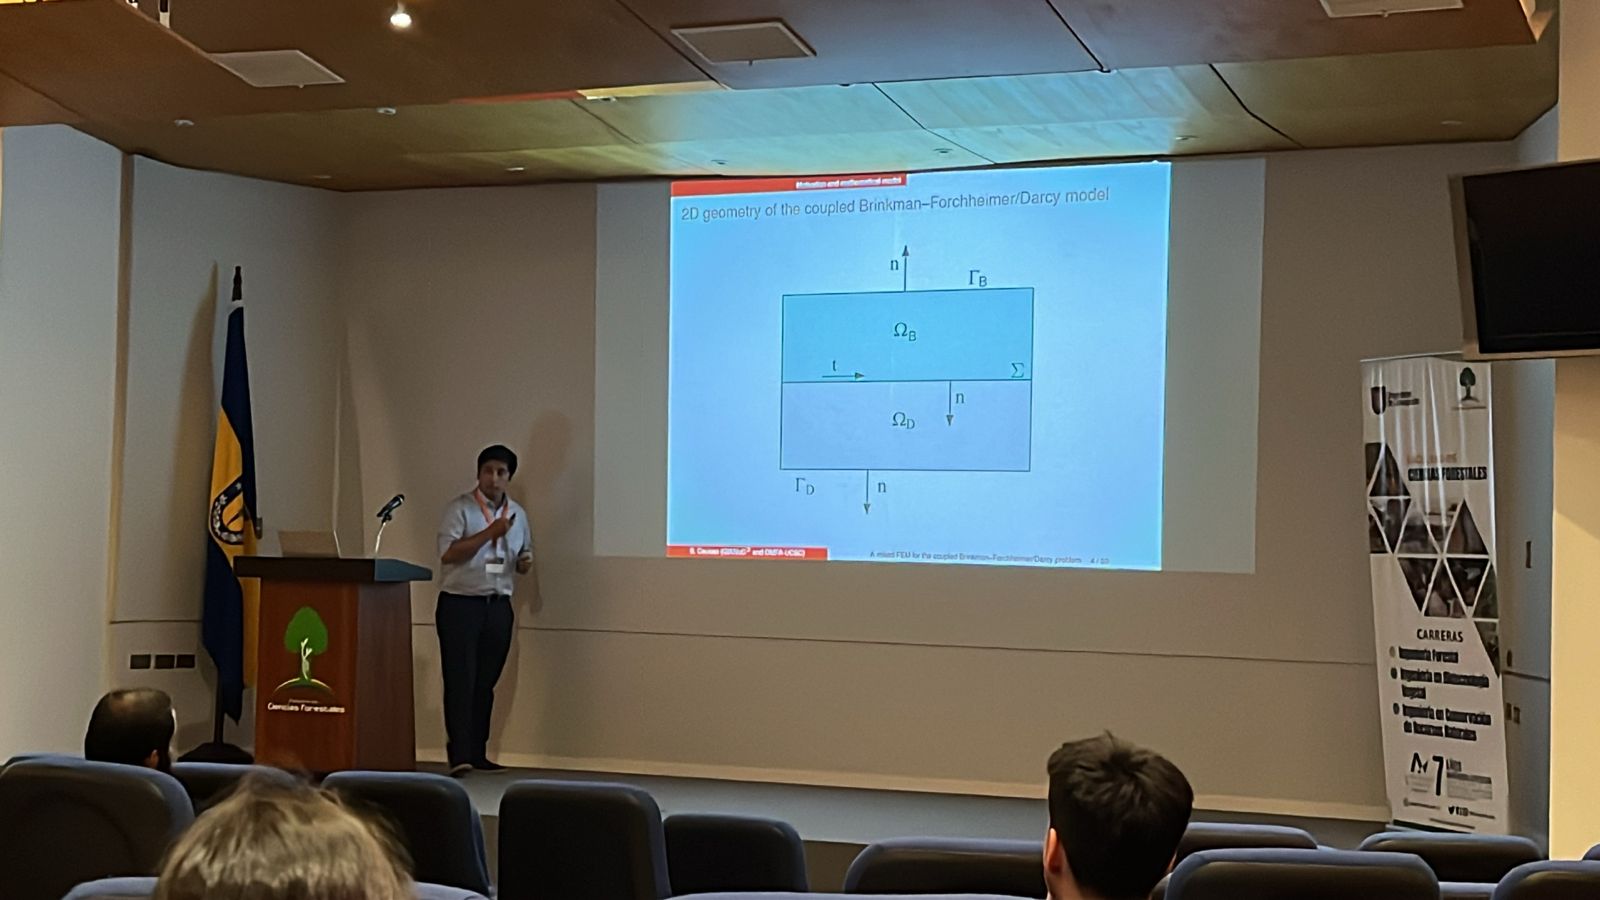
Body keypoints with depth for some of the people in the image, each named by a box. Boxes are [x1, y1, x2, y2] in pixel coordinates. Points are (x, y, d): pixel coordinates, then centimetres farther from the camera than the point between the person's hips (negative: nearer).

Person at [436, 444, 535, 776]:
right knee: (460, 680, -9)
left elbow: (524, 558, 24)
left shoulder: (517, 514, 14)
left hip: (498, 607, 5)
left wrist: (525, 563, 0)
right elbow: (448, 554, -15)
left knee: (485, 683, 8)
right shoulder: (460, 509, -4)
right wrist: (490, 532, -19)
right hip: (460, 603, -5)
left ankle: (477, 753, 12)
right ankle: (459, 754, -13)